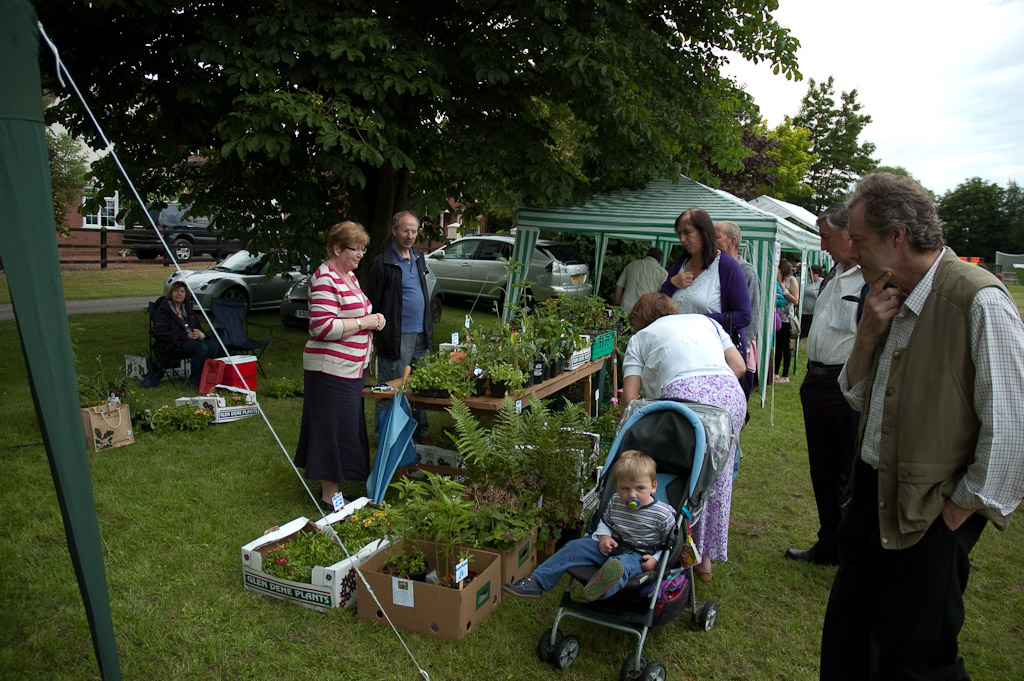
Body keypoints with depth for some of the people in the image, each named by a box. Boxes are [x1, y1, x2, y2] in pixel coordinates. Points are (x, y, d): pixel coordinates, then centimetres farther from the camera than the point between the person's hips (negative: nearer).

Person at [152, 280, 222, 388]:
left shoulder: (188, 307, 20)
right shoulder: (163, 310, -3)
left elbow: (197, 325, 25)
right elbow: (162, 333, -12)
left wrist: (200, 334, -2)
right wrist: (185, 336, -20)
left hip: (191, 340, 7)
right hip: (173, 346, -7)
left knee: (213, 345, -21)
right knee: (202, 348, -32)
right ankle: (195, 382, -21)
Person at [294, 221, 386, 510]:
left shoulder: (348, 276, 14)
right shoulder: (325, 279, -17)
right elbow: (322, 327, -23)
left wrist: (372, 318, 7)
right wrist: (364, 322, -18)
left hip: (350, 368, 10)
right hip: (331, 369, -10)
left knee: (347, 429, 16)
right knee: (335, 429, -3)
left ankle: (332, 485, 29)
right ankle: (329, 495, 9)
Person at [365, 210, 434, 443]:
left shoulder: (418, 256, 13)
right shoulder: (382, 262, -10)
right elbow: (373, 303, -9)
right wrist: (377, 335, -12)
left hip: (420, 335, 7)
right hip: (397, 337, -7)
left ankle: (420, 431, 25)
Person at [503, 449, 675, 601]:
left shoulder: (664, 514, -15)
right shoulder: (615, 502, -1)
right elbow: (605, 522, 17)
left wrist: (656, 559, -18)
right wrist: (604, 537, -3)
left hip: (639, 556, -6)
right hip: (613, 546, 6)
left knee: (623, 564, -39)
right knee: (575, 547, -7)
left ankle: (599, 589, -73)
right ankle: (536, 582, -5)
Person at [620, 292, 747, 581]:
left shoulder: (641, 338, 23)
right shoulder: (704, 320, 33)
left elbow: (629, 397, 12)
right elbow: (739, 366, 22)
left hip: (685, 395, -4)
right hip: (731, 393, 4)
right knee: (718, 478, 17)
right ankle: (706, 558, 28)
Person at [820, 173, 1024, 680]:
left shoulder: (979, 301, -20)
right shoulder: (891, 298, 6)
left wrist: (961, 510, -12)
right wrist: (868, 332, -6)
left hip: (931, 515, -7)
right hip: (872, 493, 8)